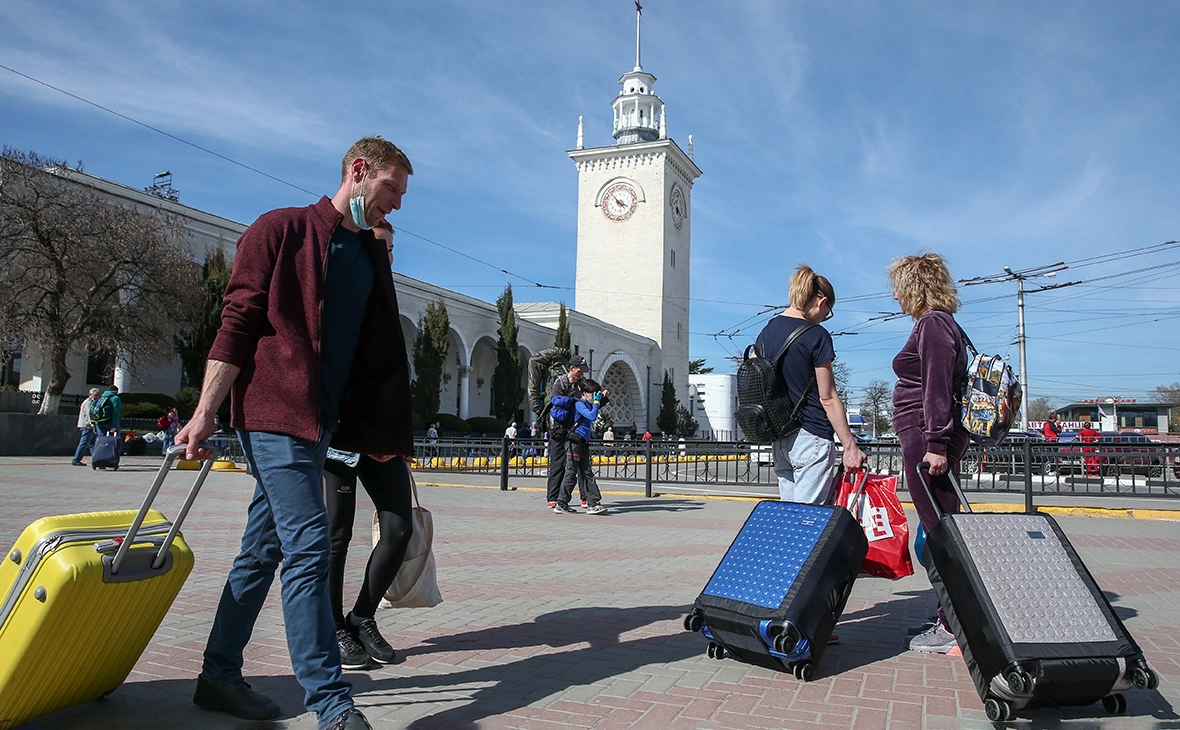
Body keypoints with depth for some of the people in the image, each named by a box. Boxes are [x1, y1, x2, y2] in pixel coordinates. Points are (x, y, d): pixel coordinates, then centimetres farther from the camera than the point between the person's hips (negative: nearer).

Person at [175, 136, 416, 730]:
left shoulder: (372, 257, 18)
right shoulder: (281, 229, -2)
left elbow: (380, 352, 19)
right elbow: (237, 324, -7)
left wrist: (384, 430, 16)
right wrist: (204, 414, -11)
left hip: (321, 421, 8)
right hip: (274, 411, -8)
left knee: (264, 548, 13)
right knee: (308, 547, -12)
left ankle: (219, 676, 26)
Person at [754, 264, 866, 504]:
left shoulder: (766, 331, 10)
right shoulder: (816, 336, -10)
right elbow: (828, 398, -11)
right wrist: (850, 446, -6)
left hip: (778, 437, 7)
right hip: (810, 435, -7)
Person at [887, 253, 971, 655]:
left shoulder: (932, 324, -10)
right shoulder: (936, 324, 21)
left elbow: (937, 389, -18)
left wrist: (935, 444, -22)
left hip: (927, 439, -10)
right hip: (928, 440, 10)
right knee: (939, 528, 14)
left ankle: (953, 627, -1)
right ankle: (948, 617, 23)